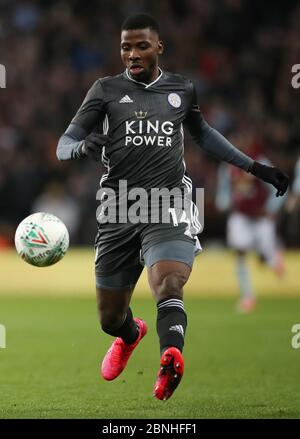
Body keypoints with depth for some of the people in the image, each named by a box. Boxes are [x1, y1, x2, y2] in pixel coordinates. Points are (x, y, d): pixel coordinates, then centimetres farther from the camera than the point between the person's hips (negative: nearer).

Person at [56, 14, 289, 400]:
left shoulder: (182, 90, 12)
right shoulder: (106, 90, 6)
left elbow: (203, 134, 32)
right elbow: (64, 145, 1)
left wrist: (255, 168, 31)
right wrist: (84, 147, -25)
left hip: (169, 208, -1)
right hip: (119, 210, 1)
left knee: (168, 286, -29)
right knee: (110, 319, 11)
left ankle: (170, 361, -54)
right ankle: (130, 334, 48)